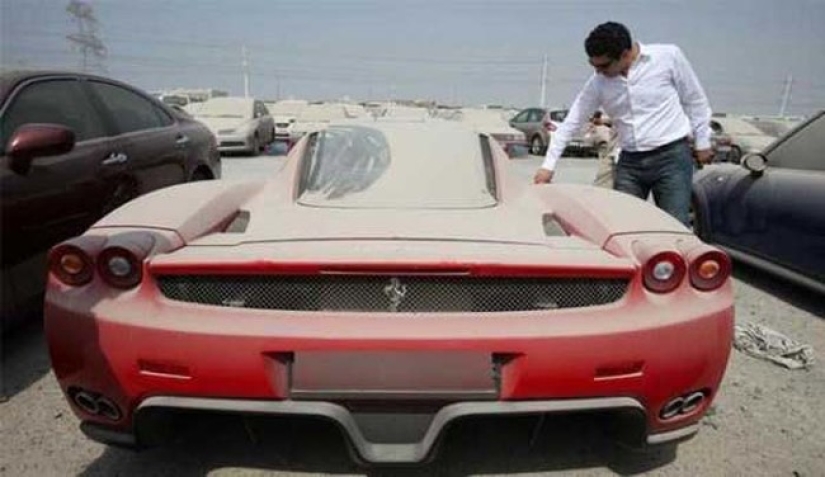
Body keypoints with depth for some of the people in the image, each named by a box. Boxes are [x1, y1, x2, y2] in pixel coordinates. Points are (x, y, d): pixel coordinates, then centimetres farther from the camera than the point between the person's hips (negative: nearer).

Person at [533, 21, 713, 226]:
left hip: (672, 156, -3)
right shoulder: (597, 84, 0)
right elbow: (571, 123, 4)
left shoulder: (669, 56, -7)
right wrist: (548, 164, 0)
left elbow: (696, 101, 4)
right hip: (630, 162, 3)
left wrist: (702, 141, 7)